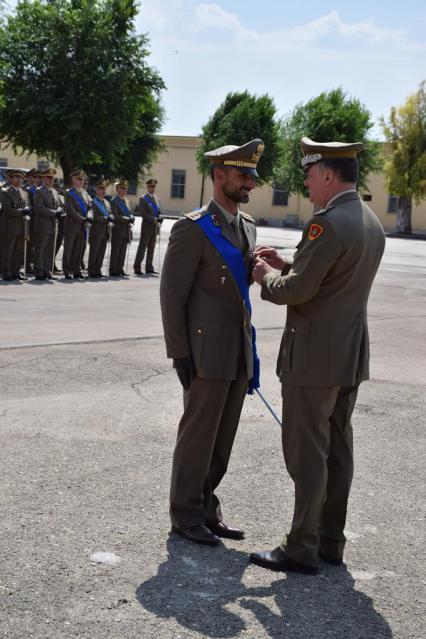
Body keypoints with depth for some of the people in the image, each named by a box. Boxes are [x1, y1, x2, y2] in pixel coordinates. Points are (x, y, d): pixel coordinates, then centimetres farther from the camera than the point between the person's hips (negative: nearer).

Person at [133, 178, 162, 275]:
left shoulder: (156, 199, 17)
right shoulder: (143, 199, -3)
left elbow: (159, 212, 19)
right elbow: (142, 213, -12)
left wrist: (159, 220, 0)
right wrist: (153, 219, -16)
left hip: (155, 226, 6)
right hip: (147, 226, -6)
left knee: (151, 248, 8)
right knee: (142, 247, -6)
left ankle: (149, 268, 13)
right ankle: (137, 268, -3)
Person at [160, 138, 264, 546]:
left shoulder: (248, 226, 12)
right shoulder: (192, 229, -11)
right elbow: (172, 295, -12)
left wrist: (250, 347, 17)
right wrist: (180, 355, -14)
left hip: (239, 351, 7)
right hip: (207, 352, -7)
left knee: (222, 439, 13)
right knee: (198, 436, 3)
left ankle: (206, 507, 26)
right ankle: (185, 515, 16)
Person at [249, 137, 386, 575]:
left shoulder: (327, 223, -20)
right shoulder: (372, 224, 10)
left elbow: (296, 290, -21)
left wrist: (267, 276, -1)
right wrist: (286, 264, 12)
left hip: (314, 357, -9)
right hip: (350, 356, 9)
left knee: (307, 454, -1)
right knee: (337, 448, 14)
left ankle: (303, 550, 7)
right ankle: (331, 541, 24)